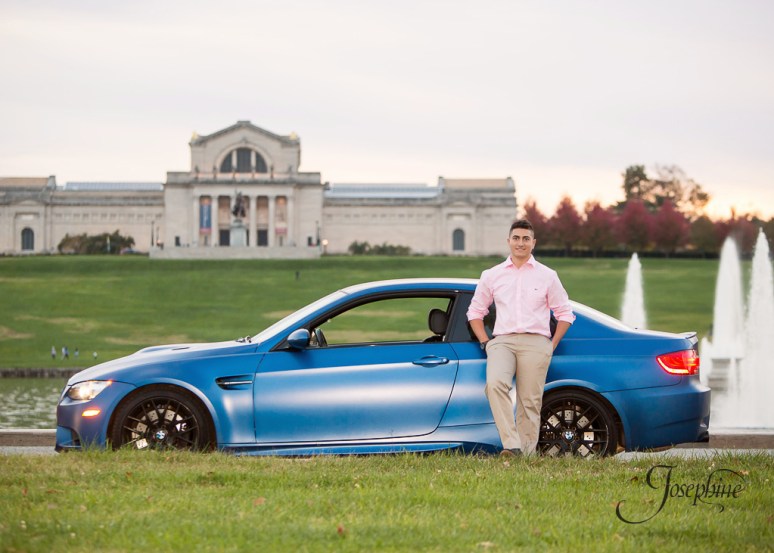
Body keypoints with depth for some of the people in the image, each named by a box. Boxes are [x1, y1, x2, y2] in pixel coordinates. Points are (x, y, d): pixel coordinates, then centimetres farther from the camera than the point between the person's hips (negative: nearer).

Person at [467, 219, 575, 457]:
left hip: (535, 342, 0)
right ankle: (511, 445, -33)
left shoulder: (547, 276, 13)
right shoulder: (491, 275, 17)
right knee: (495, 384, -29)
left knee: (530, 402, -7)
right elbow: (475, 312, 23)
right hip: (502, 341, 0)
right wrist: (485, 342, 10)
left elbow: (565, 313, 17)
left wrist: (552, 345, 6)